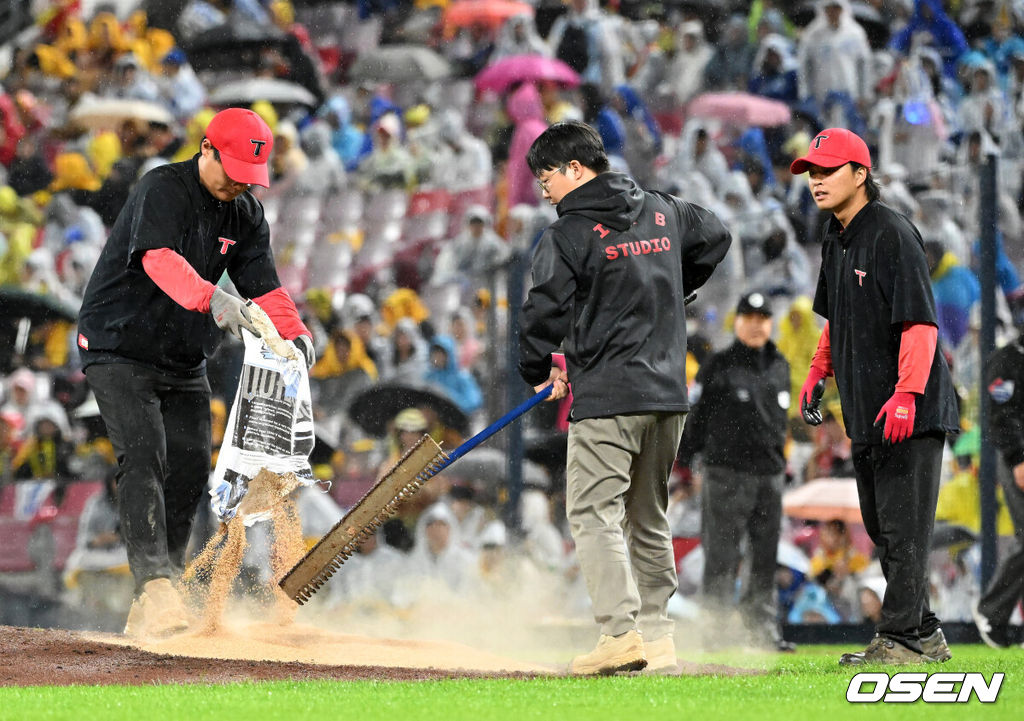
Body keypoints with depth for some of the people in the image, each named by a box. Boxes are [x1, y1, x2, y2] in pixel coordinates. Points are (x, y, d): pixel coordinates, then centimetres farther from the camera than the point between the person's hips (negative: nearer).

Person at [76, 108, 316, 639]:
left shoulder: (245, 215, 5)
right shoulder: (162, 191, -18)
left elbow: (263, 284, -2)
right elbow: (160, 257, -37)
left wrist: (294, 333, -22)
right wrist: (212, 299, -55)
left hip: (184, 360, 7)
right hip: (119, 349, -7)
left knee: (191, 467, -2)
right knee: (144, 455, -22)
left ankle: (150, 611, 5)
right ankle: (154, 586, -34)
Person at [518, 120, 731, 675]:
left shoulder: (568, 234, -10)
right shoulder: (663, 212, 11)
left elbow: (544, 311, -12)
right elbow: (715, 238, 28)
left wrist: (539, 373, 6)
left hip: (607, 399, -7)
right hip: (669, 392, 7)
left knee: (594, 514, -7)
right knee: (650, 518, 15)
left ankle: (621, 632, -20)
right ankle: (658, 638, 14)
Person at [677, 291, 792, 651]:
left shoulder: (780, 367, 14)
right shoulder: (718, 366, -2)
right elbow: (695, 415, -2)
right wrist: (684, 458, -7)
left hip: (770, 473, 5)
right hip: (727, 472, -5)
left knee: (766, 555, 6)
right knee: (722, 554, -6)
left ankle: (764, 625, 11)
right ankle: (717, 627, -5)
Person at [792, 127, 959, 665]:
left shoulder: (892, 234, -15)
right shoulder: (835, 238, 14)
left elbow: (920, 322, -22)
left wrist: (906, 394, -30)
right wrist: (818, 374, 21)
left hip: (912, 414, -10)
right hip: (865, 414, 10)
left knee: (903, 528, -8)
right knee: (882, 529, 13)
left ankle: (900, 637, -7)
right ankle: (924, 636, 20)